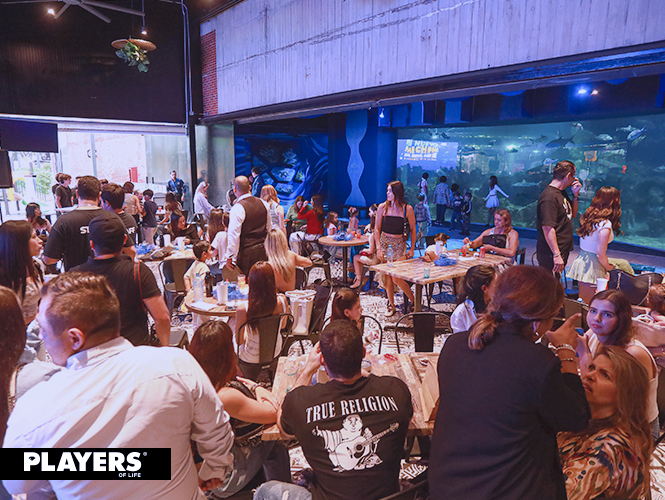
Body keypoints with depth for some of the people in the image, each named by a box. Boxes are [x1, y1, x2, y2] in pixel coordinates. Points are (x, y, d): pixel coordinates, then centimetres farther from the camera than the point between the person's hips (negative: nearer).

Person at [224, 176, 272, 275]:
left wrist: (229, 257, -9)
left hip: (246, 253, -6)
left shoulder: (238, 208, -15)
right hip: (263, 251, 6)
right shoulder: (264, 204, 5)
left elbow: (233, 235, -16)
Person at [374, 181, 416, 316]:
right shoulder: (383, 207, -2)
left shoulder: (407, 209, -6)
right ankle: (391, 306, 17)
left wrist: (412, 249, -1)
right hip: (384, 243, 2)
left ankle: (414, 300, 11)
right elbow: (377, 229, 1)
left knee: (396, 277, -9)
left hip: (399, 244, -2)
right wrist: (378, 248, -8)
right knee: (387, 276, 4)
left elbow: (413, 230, 3)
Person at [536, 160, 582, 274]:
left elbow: (573, 215, 25)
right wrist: (556, 255, -26)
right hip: (550, 255, -10)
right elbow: (548, 228, -25)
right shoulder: (550, 197, -19)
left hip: (563, 250, 10)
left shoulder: (562, 193, 13)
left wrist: (576, 195, 10)